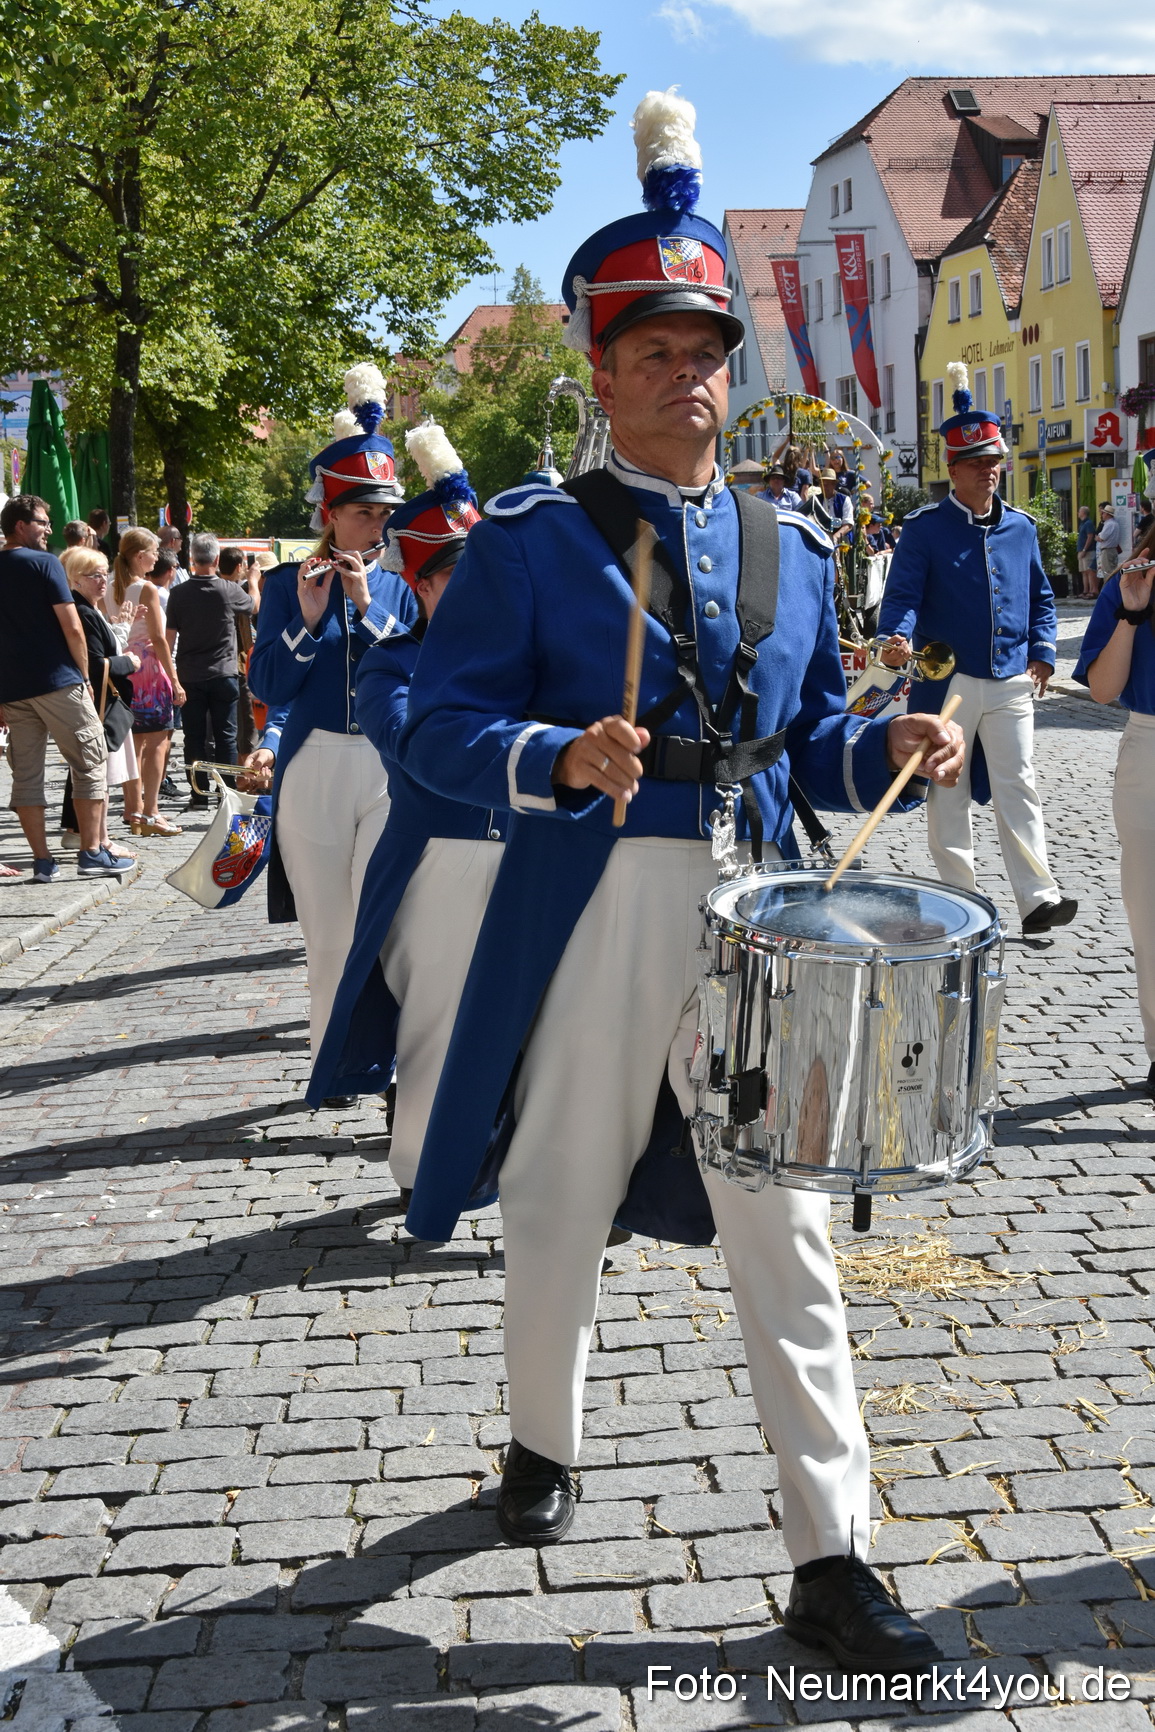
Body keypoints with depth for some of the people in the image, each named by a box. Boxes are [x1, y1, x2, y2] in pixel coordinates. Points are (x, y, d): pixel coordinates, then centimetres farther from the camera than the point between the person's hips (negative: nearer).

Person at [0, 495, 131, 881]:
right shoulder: (44, 563, -5)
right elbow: (72, 628, -11)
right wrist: (84, 675, 0)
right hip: (57, 682, -6)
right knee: (90, 765, 3)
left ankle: (42, 862, 6)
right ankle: (92, 854, 1)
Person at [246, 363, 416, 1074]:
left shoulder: (401, 587, 7)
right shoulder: (289, 584, 5)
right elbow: (268, 688, -2)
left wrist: (367, 608, -14)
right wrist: (308, 619, -15)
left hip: (390, 768, 0)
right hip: (314, 770, 0)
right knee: (327, 934, 7)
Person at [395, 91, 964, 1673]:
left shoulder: (793, 548, 12)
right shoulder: (531, 539, -2)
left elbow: (811, 740, 16)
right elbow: (441, 729, -7)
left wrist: (892, 750, -5)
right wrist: (560, 760, -25)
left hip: (755, 911, 3)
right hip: (592, 917, -3)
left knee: (785, 1233, 4)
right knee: (559, 1205, 13)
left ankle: (831, 1558, 13)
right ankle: (542, 1444, 40)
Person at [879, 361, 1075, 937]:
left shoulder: (1021, 528, 10)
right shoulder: (924, 528, -4)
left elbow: (1040, 598, 18)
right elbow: (902, 595, -10)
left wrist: (1041, 653, 5)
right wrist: (898, 638, -30)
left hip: (1011, 682, 3)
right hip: (946, 681, -3)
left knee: (1017, 787, -2)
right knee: (947, 792, 5)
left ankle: (1038, 900, -4)